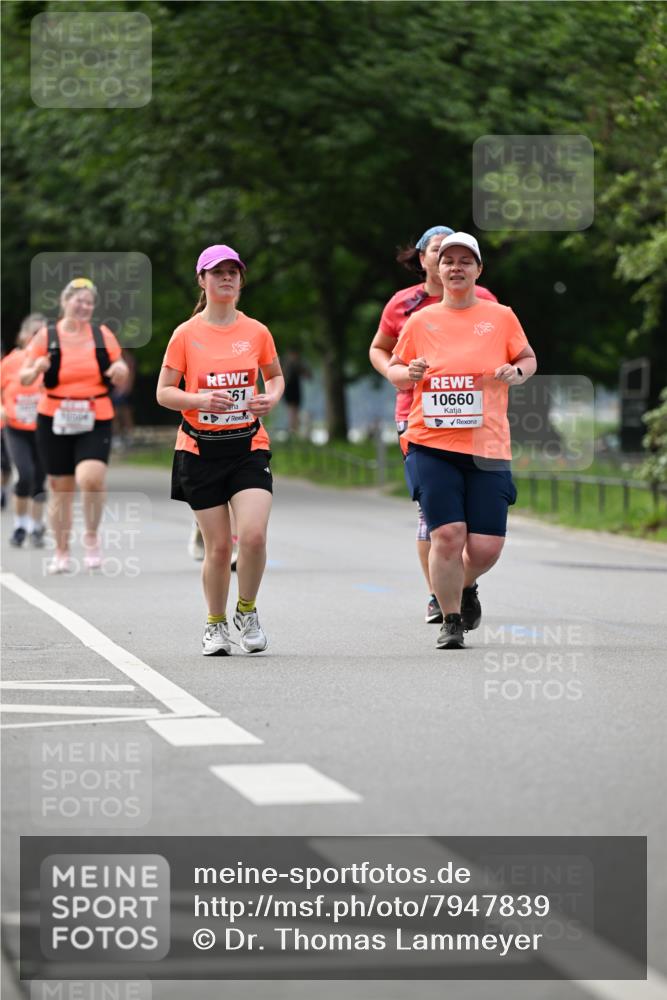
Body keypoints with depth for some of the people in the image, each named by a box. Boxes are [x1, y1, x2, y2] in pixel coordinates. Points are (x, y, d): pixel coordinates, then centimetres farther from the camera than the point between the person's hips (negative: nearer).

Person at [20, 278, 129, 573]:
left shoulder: (103, 335, 6)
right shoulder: (47, 335, 1)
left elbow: (120, 382, 12)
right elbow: (24, 378, 2)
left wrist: (120, 371, -12)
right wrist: (36, 369, -20)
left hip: (95, 422, 0)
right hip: (55, 422, 0)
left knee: (90, 477, -22)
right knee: (60, 488, 4)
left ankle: (91, 535, 2)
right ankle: (61, 553, 17)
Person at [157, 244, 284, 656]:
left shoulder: (257, 332, 4)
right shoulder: (186, 335, -1)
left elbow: (276, 376, 20)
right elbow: (164, 392, 1)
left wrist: (272, 398, -2)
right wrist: (200, 400, -18)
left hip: (249, 445, 1)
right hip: (201, 448, -1)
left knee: (254, 535, -17)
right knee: (218, 546, 0)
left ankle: (247, 611, 8)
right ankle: (216, 624, 21)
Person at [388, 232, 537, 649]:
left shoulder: (501, 317, 7)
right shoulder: (420, 321, 8)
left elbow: (528, 358, 17)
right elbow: (395, 369, 17)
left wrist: (516, 373, -5)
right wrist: (409, 374, -5)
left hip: (488, 446, 0)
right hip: (432, 444, 0)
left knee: (486, 546, -3)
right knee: (447, 533, -12)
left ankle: (467, 586, 33)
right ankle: (451, 622, 6)